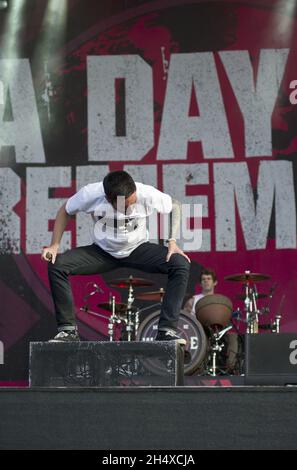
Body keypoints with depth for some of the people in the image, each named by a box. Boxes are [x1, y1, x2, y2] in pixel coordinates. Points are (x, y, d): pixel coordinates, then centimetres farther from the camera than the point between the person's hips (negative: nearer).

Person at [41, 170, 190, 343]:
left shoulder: (147, 194, -27)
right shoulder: (90, 194, -26)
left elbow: (175, 206, -6)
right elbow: (65, 212, -4)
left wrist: (172, 241, -16)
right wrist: (55, 245, -13)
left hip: (138, 249, 0)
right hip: (103, 251, 1)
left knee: (181, 265, -27)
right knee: (57, 265, -23)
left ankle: (167, 331, -21)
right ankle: (68, 330, -13)